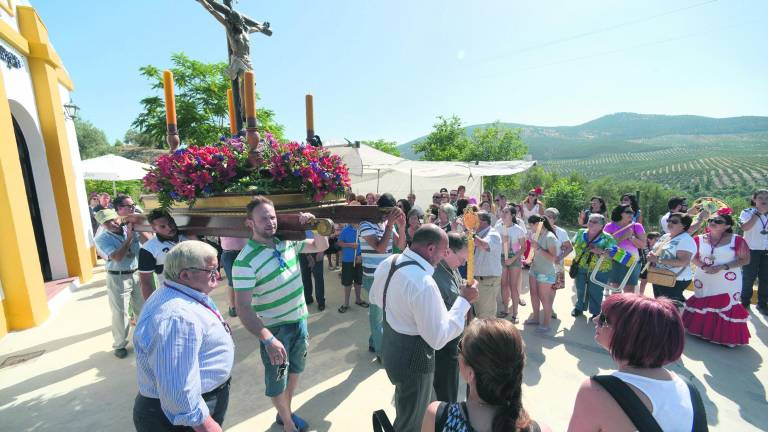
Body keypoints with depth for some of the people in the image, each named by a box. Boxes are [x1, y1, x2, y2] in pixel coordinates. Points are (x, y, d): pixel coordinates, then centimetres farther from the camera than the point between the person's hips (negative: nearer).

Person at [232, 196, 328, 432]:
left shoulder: (287, 242, -5)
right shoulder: (245, 261, -23)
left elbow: (321, 246, 7)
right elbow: (243, 308, -24)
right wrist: (268, 339, -32)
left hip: (299, 321, 6)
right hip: (274, 328, -6)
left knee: (294, 370, 25)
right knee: (277, 381, 15)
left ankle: (286, 413, 50)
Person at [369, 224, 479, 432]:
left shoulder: (387, 263, -8)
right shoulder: (424, 283, -34)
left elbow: (375, 298, 10)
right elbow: (438, 338, -27)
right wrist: (464, 300, -20)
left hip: (390, 348, 8)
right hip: (413, 359, -8)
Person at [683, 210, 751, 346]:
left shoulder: (736, 240, -8)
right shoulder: (699, 239, -1)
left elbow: (745, 259, -8)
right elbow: (694, 257, 4)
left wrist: (722, 267, -19)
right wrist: (704, 267, -15)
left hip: (727, 281, -3)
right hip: (703, 279, 3)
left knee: (727, 306, 3)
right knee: (702, 304, 13)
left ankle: (727, 337, 18)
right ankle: (701, 331, 29)